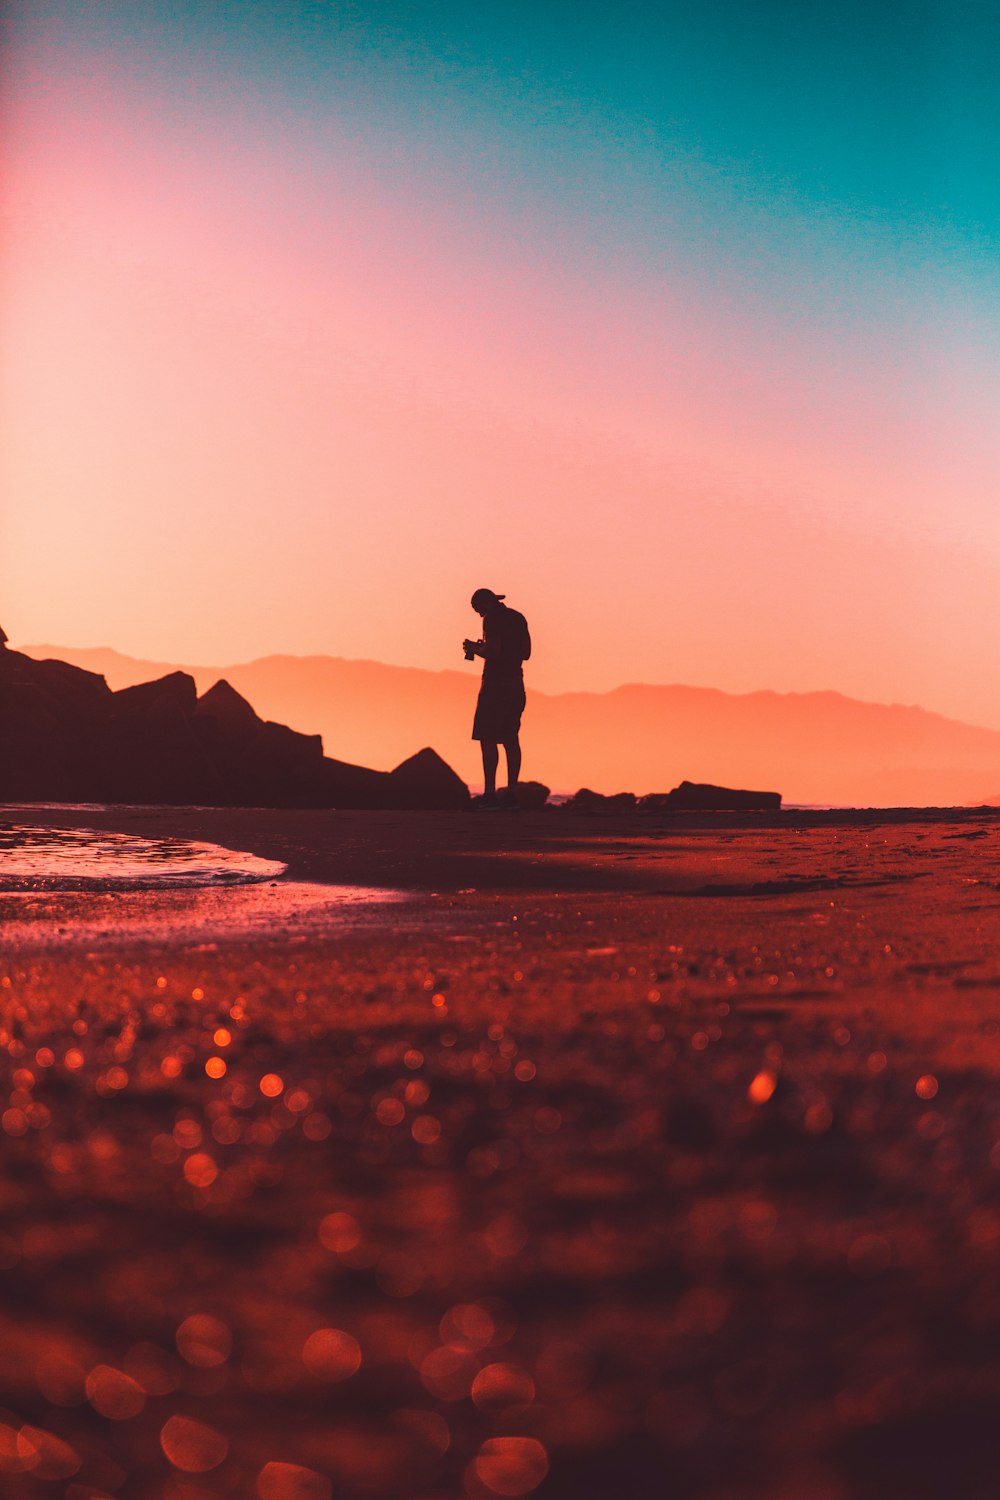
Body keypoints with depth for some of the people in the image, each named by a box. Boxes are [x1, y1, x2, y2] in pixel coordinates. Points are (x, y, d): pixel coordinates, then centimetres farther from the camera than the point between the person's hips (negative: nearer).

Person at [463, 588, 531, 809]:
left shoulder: (492, 619, -10)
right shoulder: (518, 618, 15)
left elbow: (493, 652, -20)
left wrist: (474, 649, -1)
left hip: (495, 684, -8)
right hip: (516, 683, 8)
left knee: (487, 738, -6)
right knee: (510, 739, 8)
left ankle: (490, 793, -12)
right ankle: (512, 793, 4)